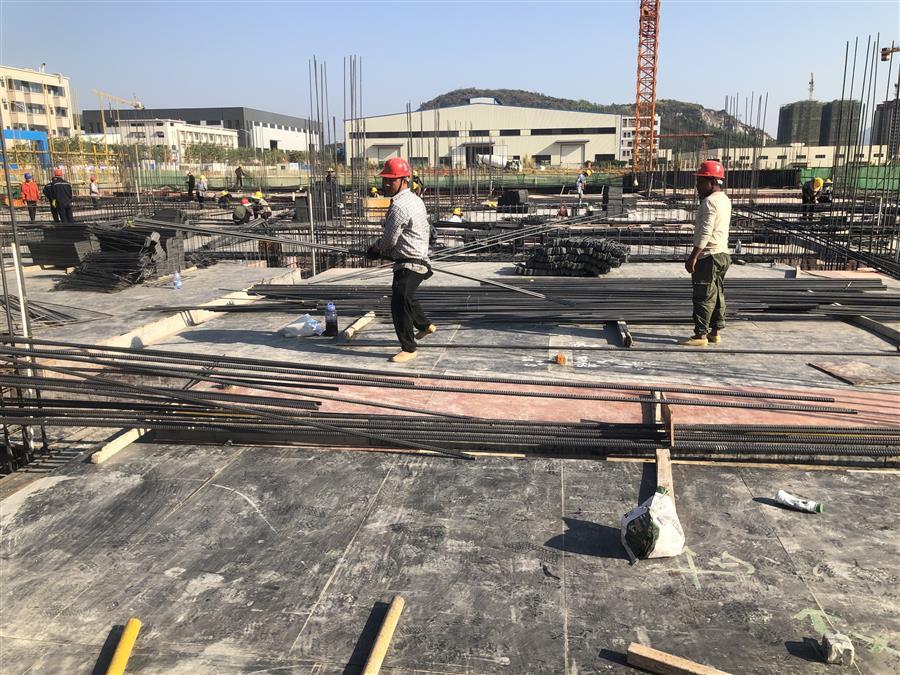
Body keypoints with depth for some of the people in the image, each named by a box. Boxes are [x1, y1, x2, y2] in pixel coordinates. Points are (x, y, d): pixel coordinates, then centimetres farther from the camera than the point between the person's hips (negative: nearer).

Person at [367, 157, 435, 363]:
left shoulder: (398, 206, -21)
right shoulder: (415, 199, 10)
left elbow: (389, 240, -16)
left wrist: (375, 248, 8)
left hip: (408, 264, -10)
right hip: (420, 258, 10)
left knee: (399, 304, -4)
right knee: (405, 297, 27)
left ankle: (408, 349, 5)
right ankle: (425, 325, 46)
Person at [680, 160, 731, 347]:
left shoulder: (710, 202, -16)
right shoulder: (725, 200, 15)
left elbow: (705, 233, -22)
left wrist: (693, 257, -21)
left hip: (709, 255, -10)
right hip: (721, 253, 10)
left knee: (703, 296, -7)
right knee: (717, 295, 13)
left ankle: (701, 335, -4)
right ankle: (715, 332, 19)